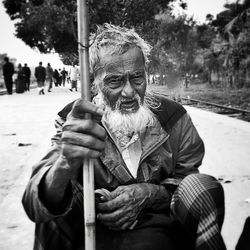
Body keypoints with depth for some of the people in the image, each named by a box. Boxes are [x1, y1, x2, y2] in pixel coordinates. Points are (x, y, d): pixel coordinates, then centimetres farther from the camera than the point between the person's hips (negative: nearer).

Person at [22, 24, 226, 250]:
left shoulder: (173, 116, -6)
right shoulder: (73, 120, -11)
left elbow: (190, 186, 2)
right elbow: (35, 205, -23)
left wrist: (149, 194, -20)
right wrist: (64, 166, -47)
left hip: (161, 229, 2)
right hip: (94, 232, -2)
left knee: (206, 187, -24)